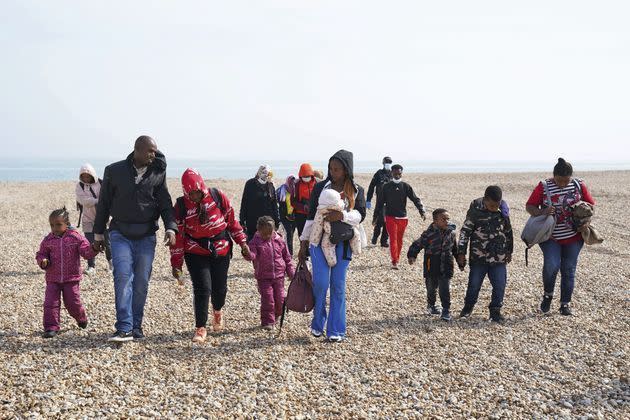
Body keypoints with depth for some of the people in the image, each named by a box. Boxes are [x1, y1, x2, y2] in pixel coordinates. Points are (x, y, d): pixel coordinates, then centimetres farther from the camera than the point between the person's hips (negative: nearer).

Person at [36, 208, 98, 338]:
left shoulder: (75, 237, -5)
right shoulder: (48, 240, 1)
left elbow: (87, 252, -9)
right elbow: (41, 254, 11)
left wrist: (93, 249, -31)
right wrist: (43, 261, -11)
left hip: (71, 278, -2)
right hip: (53, 279, 2)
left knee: (73, 303, 5)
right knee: (50, 303, -7)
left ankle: (81, 318, 34)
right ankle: (51, 327, 0)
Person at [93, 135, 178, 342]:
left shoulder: (157, 174, 4)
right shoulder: (114, 171, 0)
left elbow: (165, 203, 4)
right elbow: (103, 204, 8)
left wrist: (170, 227, -12)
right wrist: (98, 234, 11)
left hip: (146, 236, 2)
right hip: (120, 234, -2)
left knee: (142, 282, 1)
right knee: (123, 276, -16)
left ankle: (136, 327, 12)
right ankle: (124, 328, -17)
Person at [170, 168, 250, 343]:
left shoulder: (218, 196, -8)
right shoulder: (181, 206, -10)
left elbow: (231, 220, 3)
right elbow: (178, 235, -7)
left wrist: (242, 242, 2)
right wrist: (176, 263, -8)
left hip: (221, 250, 2)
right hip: (196, 253, -2)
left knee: (220, 288, 10)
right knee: (202, 288, -13)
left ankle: (217, 312, 44)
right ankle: (200, 328, 0)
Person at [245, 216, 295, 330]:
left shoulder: (279, 241, 4)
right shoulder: (256, 242, -5)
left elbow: (287, 258, 11)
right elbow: (252, 255, -20)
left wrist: (291, 272, 8)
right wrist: (247, 253, -43)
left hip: (279, 276, 3)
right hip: (263, 278, -3)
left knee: (280, 299, 5)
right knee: (267, 299, -7)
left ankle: (274, 317, 29)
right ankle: (267, 322, 3)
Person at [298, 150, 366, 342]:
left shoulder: (356, 191, 5)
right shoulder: (320, 187, 4)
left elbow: (360, 215, -4)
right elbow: (311, 216, 6)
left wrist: (342, 215, -22)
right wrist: (304, 243, 6)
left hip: (343, 242, 1)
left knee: (338, 286, 3)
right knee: (320, 282, -10)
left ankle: (335, 330, 11)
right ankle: (318, 323, 11)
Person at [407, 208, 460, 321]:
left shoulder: (451, 233, 0)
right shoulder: (428, 234, -13)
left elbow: (455, 249, 13)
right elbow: (416, 245, -7)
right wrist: (412, 256, -22)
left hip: (446, 268, 1)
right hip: (431, 267, -1)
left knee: (445, 289, -5)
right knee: (431, 288, 14)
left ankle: (446, 310, 4)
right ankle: (431, 305, 37)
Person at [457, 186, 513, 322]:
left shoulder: (503, 209, 0)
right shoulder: (476, 210, -12)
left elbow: (508, 231, 13)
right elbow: (465, 231, -6)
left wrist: (509, 251, 19)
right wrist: (461, 253, -7)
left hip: (499, 257, 2)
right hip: (478, 257, -2)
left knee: (500, 285, 1)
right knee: (474, 284, 6)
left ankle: (495, 311, 17)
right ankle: (467, 307, 29)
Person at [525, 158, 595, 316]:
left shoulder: (579, 185, -1)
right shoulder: (543, 187, -7)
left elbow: (590, 205, 8)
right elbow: (529, 206, -6)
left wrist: (586, 222, -10)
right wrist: (542, 212, -27)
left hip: (573, 237, 2)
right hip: (551, 237, -2)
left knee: (569, 270, 6)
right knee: (551, 265, -19)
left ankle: (565, 303, 21)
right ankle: (547, 294, 9)